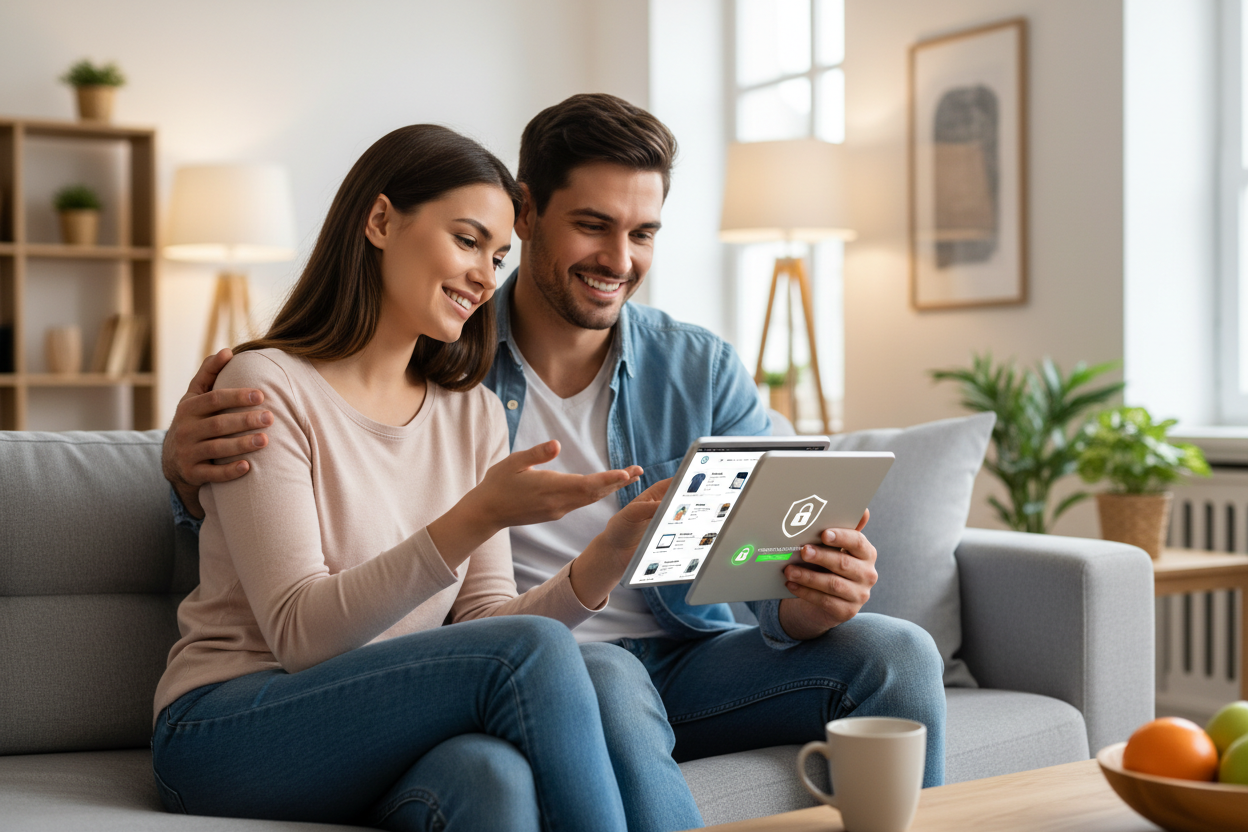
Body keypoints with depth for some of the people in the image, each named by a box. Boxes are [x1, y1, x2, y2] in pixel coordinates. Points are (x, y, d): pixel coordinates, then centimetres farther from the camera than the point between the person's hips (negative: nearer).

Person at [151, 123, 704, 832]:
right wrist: (480, 515, -25)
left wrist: (606, 558, -14)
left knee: (494, 774, -32)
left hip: (391, 737, 5)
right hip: (229, 732, -4)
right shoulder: (267, 388, -8)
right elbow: (299, 633, -16)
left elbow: (482, 622, 4)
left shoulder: (474, 413, 12)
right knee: (532, 649, -26)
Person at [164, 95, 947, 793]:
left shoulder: (704, 372, 5)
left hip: (688, 660, 4)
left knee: (898, 652, -19)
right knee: (604, 678, -37)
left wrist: (809, 607, -27)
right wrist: (189, 463, -24)